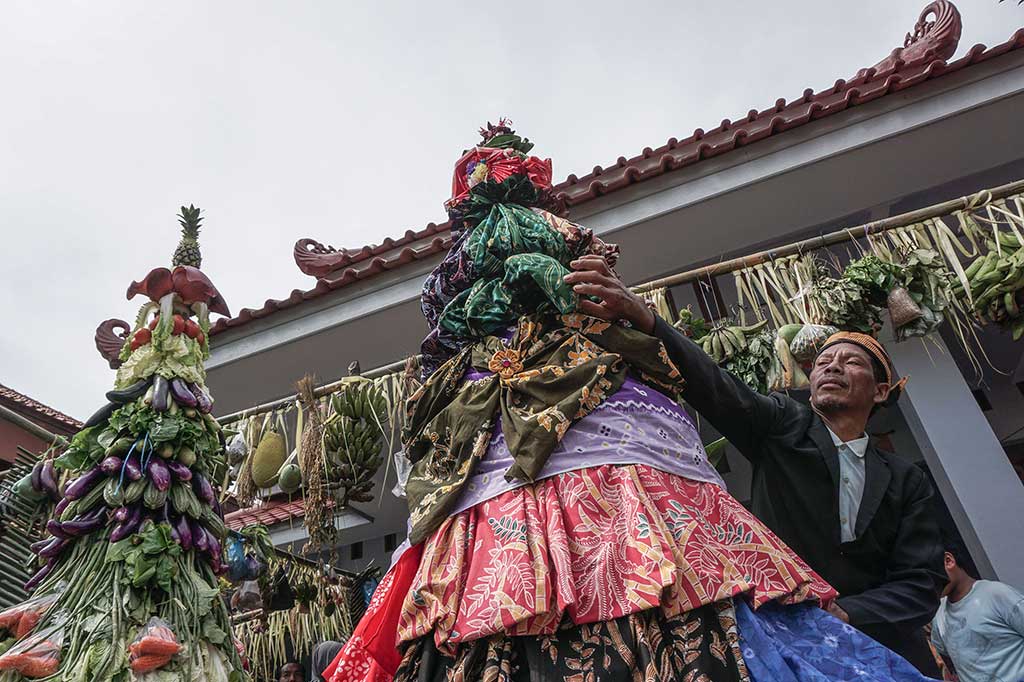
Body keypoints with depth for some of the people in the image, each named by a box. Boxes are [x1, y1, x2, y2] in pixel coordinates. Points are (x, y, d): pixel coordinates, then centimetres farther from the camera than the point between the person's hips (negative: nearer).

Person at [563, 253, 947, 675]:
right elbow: (713, 384, -12)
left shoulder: (906, 482, 12)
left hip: (882, 648, 3)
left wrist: (845, 614, -15)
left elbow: (922, 582, 5)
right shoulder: (781, 426, 5)